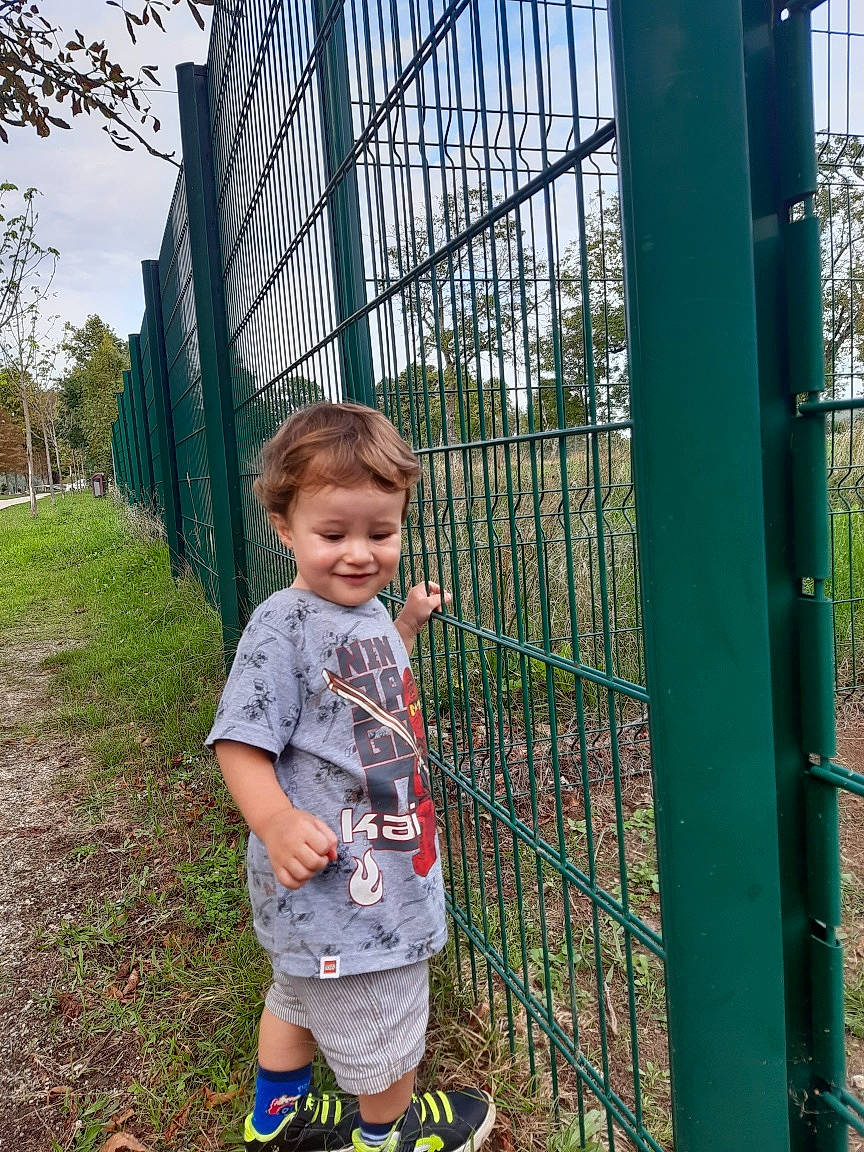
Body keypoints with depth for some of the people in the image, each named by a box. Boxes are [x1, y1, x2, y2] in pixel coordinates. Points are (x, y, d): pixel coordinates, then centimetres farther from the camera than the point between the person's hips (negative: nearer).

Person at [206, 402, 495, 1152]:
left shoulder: (367, 612, 3)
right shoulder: (284, 627, -24)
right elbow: (241, 741, -24)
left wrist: (409, 623, 12)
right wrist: (275, 821, -38)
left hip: (385, 859, 9)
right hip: (330, 870, -9)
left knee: (304, 990, 28)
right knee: (383, 1021, 13)